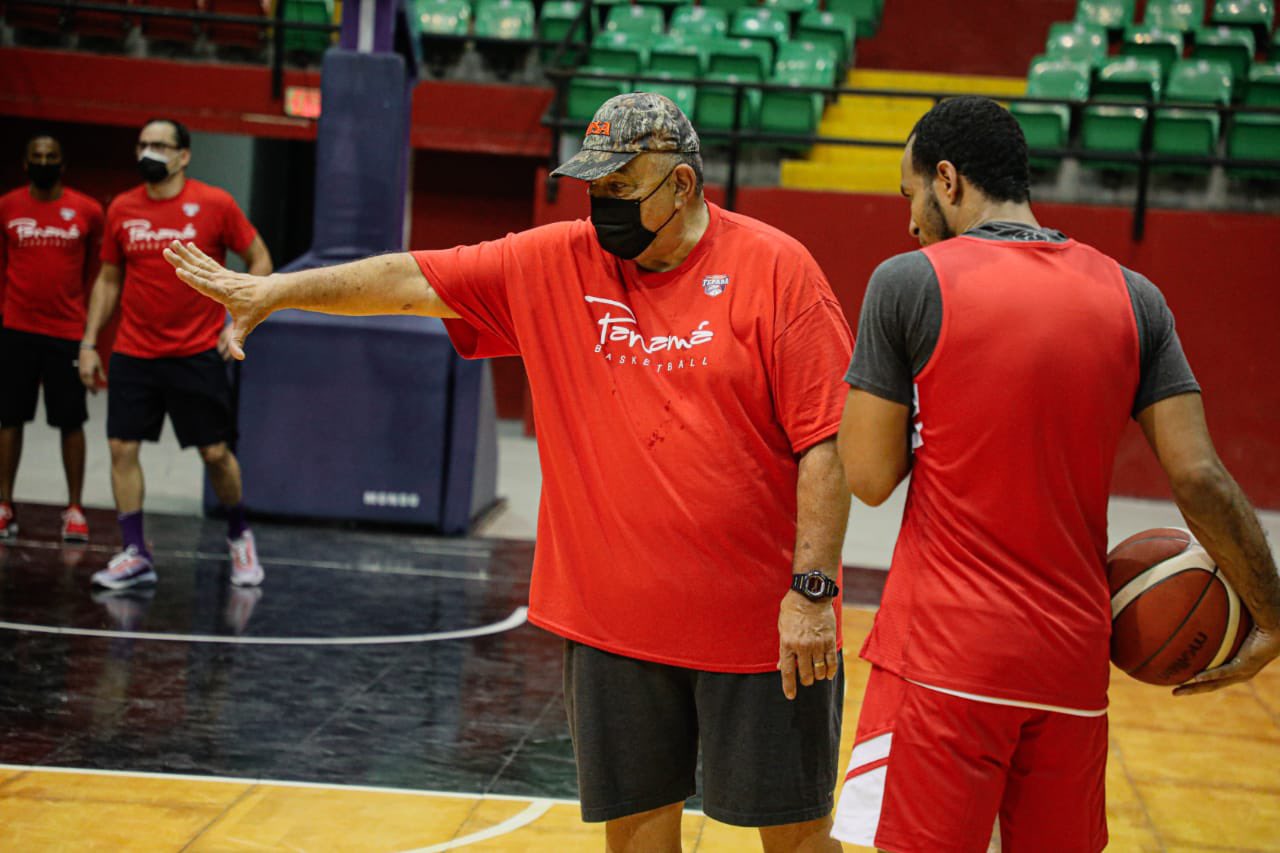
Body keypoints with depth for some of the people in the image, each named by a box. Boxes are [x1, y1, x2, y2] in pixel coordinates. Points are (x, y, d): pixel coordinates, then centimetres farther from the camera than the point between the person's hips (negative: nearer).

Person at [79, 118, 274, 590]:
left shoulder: (214, 204, -6)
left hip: (197, 352, -3)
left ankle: (239, 534, 26)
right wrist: (88, 343, 9)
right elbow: (108, 280, 13)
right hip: (133, 353, 3)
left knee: (216, 453, 1)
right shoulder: (121, 209, 4)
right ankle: (135, 555, 4)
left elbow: (259, 260, 2)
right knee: (122, 448, -4)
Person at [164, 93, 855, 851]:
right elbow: (416, 279, 8)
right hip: (613, 623, 4)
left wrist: (813, 590, -14)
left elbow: (827, 444, -10)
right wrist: (277, 291, 3)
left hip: (761, 623, -3)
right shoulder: (557, 263, 4)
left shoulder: (776, 268, -8)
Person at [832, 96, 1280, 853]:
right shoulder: (1133, 298, 6)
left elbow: (870, 477, -5)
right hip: (1074, 659, 5)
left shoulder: (911, 283, -6)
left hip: (946, 657, -4)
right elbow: (1199, 478, 0)